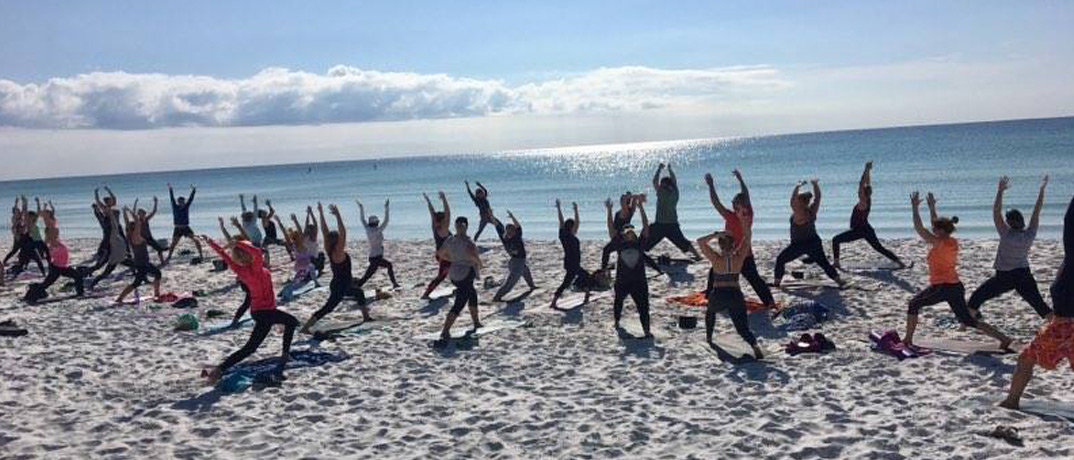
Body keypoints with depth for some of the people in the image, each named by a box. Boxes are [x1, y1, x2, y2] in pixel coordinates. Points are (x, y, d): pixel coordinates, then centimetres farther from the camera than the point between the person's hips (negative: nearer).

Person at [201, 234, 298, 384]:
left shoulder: (240, 269, -6)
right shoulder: (255, 269, -26)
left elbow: (224, 255, 0)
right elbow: (257, 252, -44)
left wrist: (210, 243, 9)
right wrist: (237, 244, -37)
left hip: (258, 310, 9)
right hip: (264, 312, -9)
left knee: (292, 322, 24)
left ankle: (285, 354, 31)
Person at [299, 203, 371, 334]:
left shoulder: (329, 250, -1)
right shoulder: (338, 252, -21)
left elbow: (324, 231, -1)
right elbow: (343, 232, -31)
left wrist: (321, 213, -3)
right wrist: (337, 215, -32)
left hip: (342, 285, 10)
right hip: (340, 287, -10)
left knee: (359, 293, 29)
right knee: (327, 308, -11)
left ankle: (366, 316, 41)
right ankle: (305, 327, -17)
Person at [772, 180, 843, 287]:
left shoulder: (799, 214, -21)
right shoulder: (812, 210, -4)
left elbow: (792, 202, -32)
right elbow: (817, 197, 9)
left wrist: (797, 187, -29)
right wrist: (816, 185, 6)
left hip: (799, 245, -6)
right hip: (814, 242, 6)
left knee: (780, 259, 5)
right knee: (824, 263, 15)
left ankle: (777, 282, 3)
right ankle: (839, 281, 11)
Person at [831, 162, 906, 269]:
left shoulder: (863, 202, -15)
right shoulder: (868, 200, 5)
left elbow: (861, 184, -21)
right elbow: (867, 184, 13)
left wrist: (866, 170, -20)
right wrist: (868, 171, 12)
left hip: (859, 231, -8)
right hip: (867, 230, 8)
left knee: (835, 240, -3)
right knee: (880, 248, 13)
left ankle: (836, 262, -8)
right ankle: (900, 263, 9)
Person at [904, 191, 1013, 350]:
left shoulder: (939, 243, -14)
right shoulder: (952, 242, 8)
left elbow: (919, 228, -13)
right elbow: (938, 225, 24)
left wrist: (915, 207, -7)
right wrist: (932, 207, 27)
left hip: (941, 287, -8)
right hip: (956, 286, 8)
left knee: (914, 304, 8)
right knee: (968, 320, 11)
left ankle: (908, 340, 9)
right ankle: (1004, 338, 3)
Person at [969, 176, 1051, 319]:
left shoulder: (1006, 234, -17)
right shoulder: (1030, 234, -6)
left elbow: (996, 212, -20)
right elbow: (1037, 211, 2)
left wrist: (1000, 190, -20)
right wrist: (1042, 189, 7)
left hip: (1004, 277, -4)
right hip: (1024, 275, 4)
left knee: (975, 299, 6)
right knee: (1040, 304, 8)